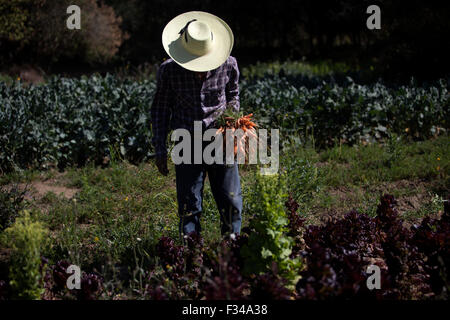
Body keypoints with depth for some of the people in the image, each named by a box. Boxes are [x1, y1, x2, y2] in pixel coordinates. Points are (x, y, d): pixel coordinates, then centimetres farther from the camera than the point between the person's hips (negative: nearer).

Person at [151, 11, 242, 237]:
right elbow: (161, 108, 4)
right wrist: (160, 149, 2)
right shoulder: (169, 70, -8)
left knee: (231, 202, 4)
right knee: (189, 206, -1)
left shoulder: (228, 64, -5)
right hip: (187, 145, -1)